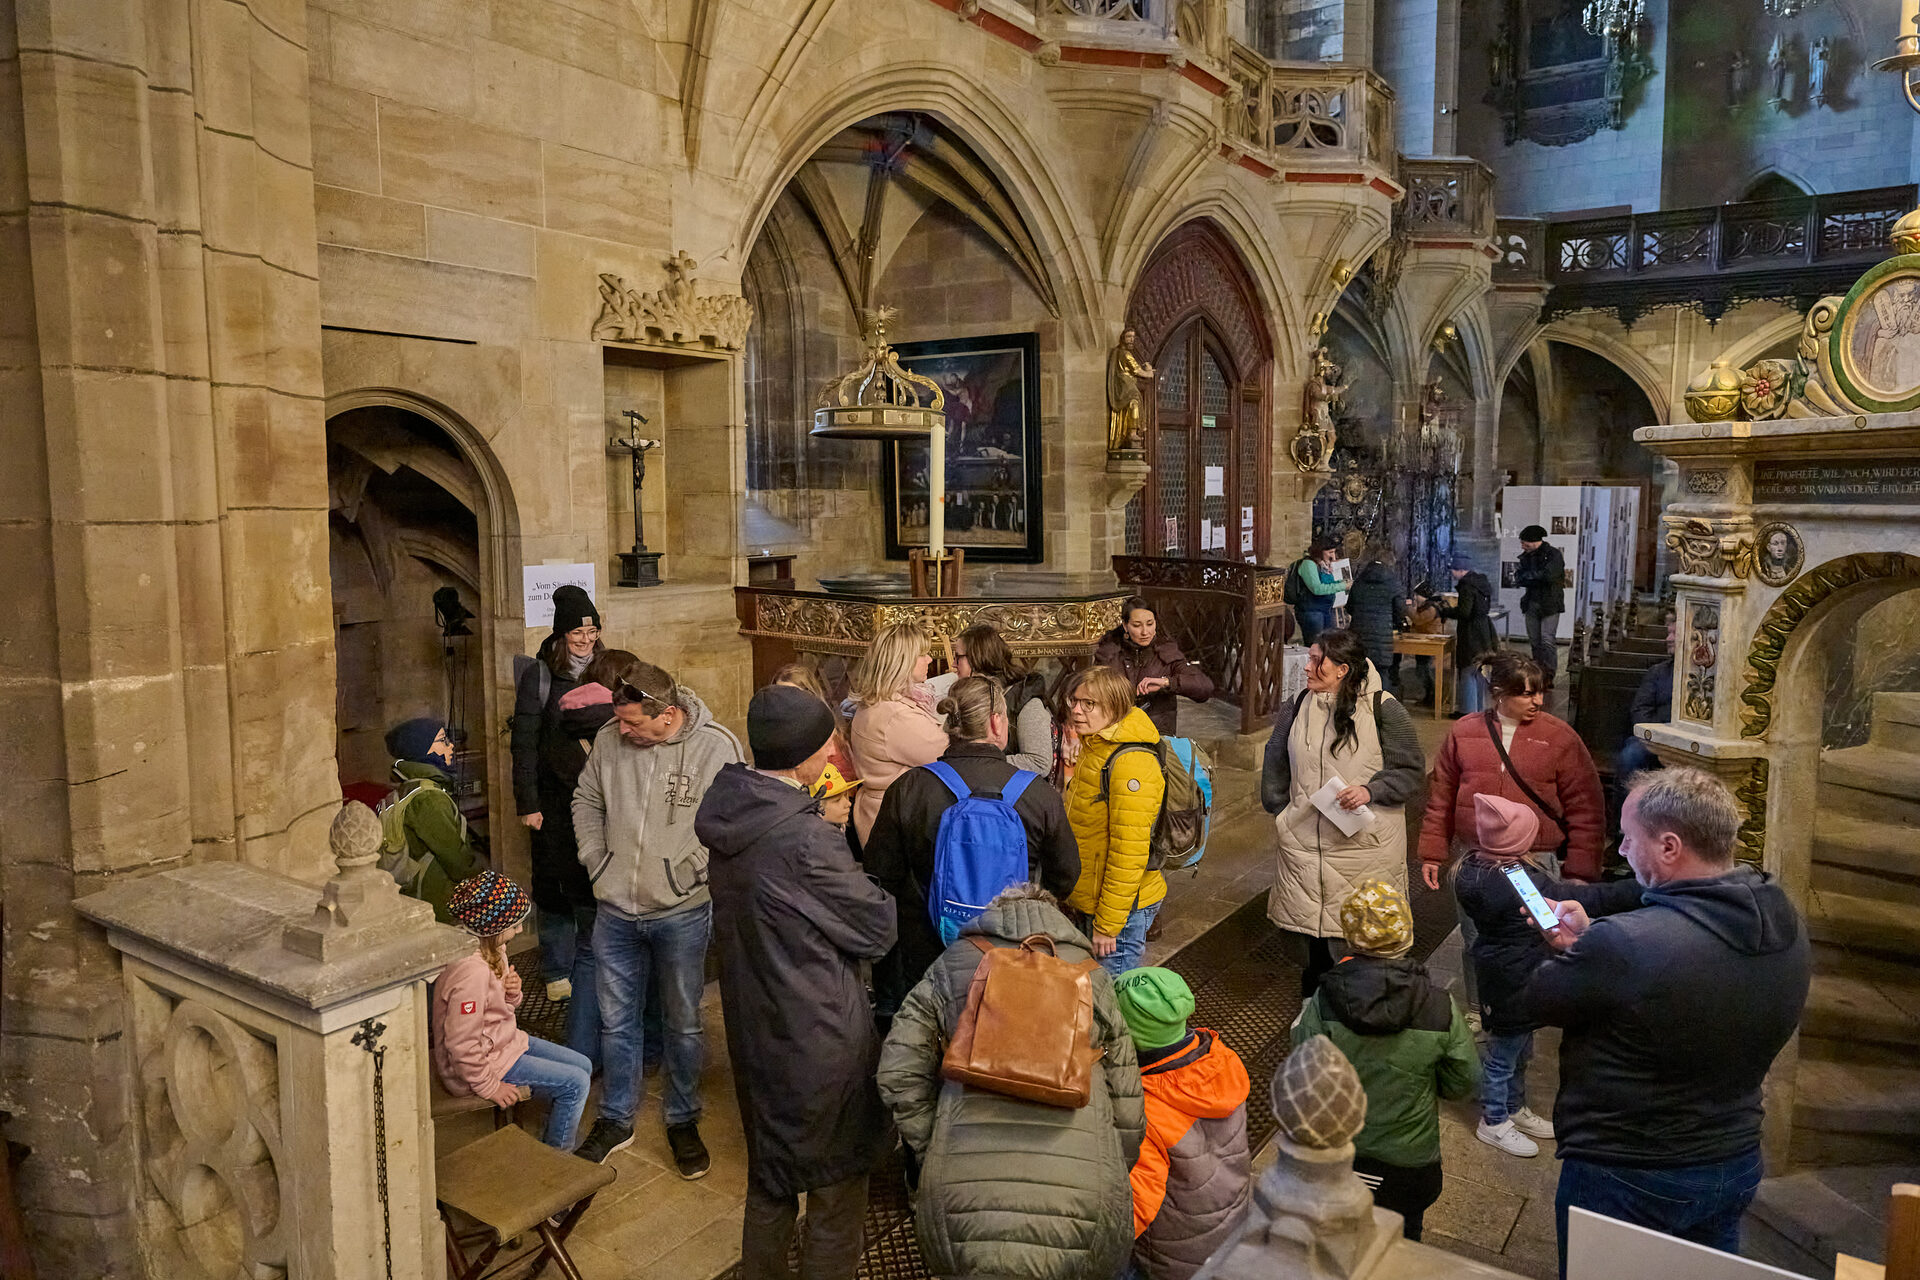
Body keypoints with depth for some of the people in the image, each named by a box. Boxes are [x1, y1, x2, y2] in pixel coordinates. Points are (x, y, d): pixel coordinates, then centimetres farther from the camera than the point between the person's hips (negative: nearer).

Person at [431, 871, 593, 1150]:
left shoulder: (492, 949, 0)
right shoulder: (471, 971, -31)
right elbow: (461, 1044, -29)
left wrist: (511, 993, -8)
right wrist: (487, 1086, -19)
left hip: (505, 1041, 10)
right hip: (484, 1062, -10)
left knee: (583, 1065, 12)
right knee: (576, 1083, -10)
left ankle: (550, 1143, 25)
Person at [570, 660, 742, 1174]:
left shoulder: (716, 747, -16)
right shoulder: (610, 740, -5)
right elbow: (586, 801, 12)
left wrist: (691, 875, -11)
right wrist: (596, 862, 5)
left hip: (682, 914, -3)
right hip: (616, 909, 3)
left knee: (683, 1024, 13)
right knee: (616, 1021, 16)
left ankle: (682, 1120, 33)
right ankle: (615, 1119, 36)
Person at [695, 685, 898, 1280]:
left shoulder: (733, 819, -3)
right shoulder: (807, 841, -28)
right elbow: (877, 929, -16)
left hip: (755, 1030, 8)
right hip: (822, 1046, -8)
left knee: (769, 1181, 26)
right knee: (836, 1192, 12)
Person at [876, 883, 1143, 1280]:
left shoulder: (953, 965, 14)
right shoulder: (1090, 977, 16)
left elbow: (900, 1073, 9)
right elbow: (1126, 1098, 16)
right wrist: (1115, 1181, 28)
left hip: (963, 1194, 0)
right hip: (1081, 1195, 1)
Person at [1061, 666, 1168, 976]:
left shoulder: (1130, 764, -23)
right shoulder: (1095, 749, 8)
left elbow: (1129, 855, -24)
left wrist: (1107, 923, -21)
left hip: (1122, 906, -10)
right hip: (1092, 899, 10)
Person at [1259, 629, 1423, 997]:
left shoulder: (1383, 709, -8)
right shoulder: (1298, 707, 6)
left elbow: (1411, 770, -4)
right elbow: (1276, 764, 19)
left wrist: (1370, 791, -19)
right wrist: (1280, 810, 15)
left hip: (1364, 845, -4)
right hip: (1304, 841, 4)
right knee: (1306, 927, 11)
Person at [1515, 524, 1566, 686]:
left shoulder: (1553, 554, -10)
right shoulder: (1527, 556, 11)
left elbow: (1548, 576, -24)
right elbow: (1520, 576, 4)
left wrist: (1528, 577, -11)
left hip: (1549, 604, -6)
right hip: (1531, 604, 7)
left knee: (1547, 641, -11)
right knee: (1535, 641, 8)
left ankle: (1549, 676, -10)